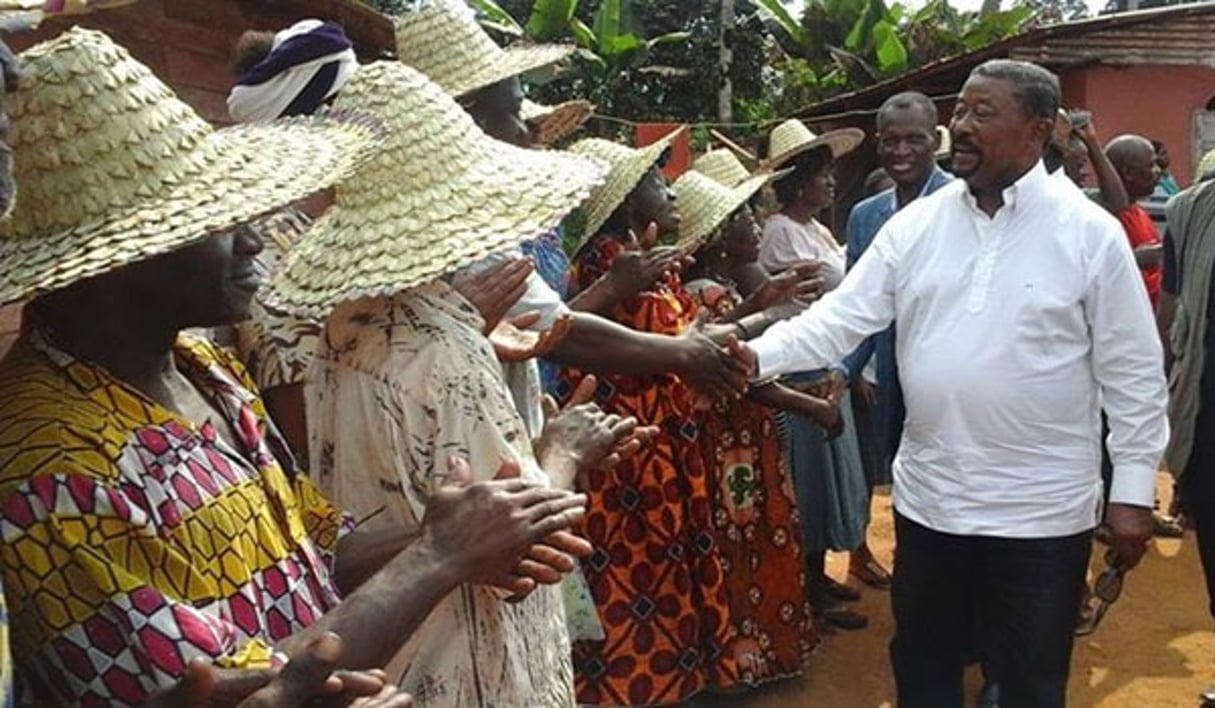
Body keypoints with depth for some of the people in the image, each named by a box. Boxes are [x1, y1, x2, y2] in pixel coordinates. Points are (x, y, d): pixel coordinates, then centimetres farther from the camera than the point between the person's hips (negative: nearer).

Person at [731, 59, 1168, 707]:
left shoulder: (1090, 233, -7)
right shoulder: (914, 224, 1)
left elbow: (1132, 371, -4)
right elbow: (841, 317, -3)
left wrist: (1132, 490, -6)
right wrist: (759, 356, -20)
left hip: (1042, 508, -3)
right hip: (927, 497, 3)